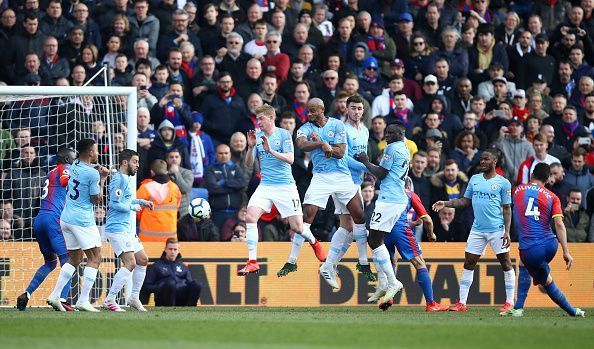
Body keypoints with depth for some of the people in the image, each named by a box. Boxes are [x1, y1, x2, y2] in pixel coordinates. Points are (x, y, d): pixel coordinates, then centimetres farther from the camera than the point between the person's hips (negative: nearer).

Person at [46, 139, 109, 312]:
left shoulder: (74, 166, 9)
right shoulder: (92, 174, -15)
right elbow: (97, 200, -6)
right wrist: (102, 179, 2)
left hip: (66, 218, 8)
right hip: (82, 220, -8)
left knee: (75, 259, 16)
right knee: (94, 258, -1)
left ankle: (55, 296, 7)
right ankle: (83, 300, -10)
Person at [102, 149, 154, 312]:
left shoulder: (127, 179, 18)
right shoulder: (120, 179, -15)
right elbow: (115, 204, -22)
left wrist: (141, 201, 20)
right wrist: (133, 207, -10)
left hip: (127, 228, 11)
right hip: (117, 228, -11)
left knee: (143, 260, 13)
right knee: (130, 263, -18)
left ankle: (134, 298, 20)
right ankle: (109, 300, -17)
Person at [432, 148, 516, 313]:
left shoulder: (503, 183, -2)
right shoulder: (474, 179, 12)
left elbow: (507, 209, -2)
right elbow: (465, 201, 17)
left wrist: (507, 231, -10)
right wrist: (445, 204, 4)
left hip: (497, 229, -5)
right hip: (477, 229, 5)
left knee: (505, 262, -5)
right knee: (468, 263, 2)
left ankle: (510, 302, 2)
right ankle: (462, 303, 5)